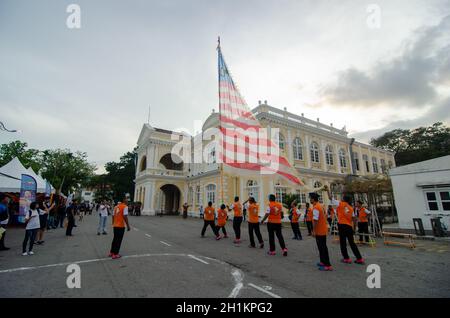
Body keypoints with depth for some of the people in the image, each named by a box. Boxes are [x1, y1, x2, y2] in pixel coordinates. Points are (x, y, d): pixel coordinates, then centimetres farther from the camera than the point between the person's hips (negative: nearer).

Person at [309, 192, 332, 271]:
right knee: (322, 247, 18)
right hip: (323, 230, 10)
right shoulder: (320, 205, 10)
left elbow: (315, 220, -25)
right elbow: (325, 215, 18)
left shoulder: (315, 207, -21)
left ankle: (328, 265, 0)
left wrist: (314, 231, -20)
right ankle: (323, 262, 28)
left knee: (322, 248, -4)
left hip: (319, 231, -10)